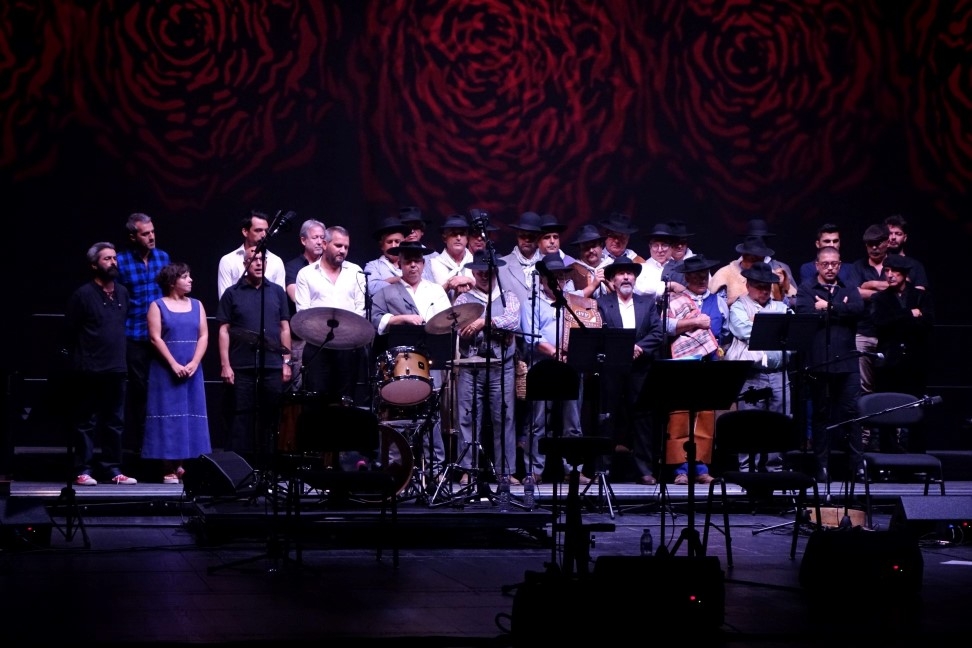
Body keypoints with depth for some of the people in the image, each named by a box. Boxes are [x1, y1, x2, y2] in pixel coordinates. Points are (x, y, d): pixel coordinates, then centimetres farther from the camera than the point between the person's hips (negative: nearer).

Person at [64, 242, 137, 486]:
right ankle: (83, 470, 3)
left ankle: (113, 469, 15)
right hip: (88, 371, -5)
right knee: (85, 422, 0)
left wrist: (118, 354, 12)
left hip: (116, 368, 5)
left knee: (114, 422, 9)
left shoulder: (123, 293, 10)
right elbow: (69, 331, -4)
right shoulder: (83, 294, -7)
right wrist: (79, 358, 0)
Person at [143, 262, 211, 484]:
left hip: (192, 371, 4)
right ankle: (168, 469, -2)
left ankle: (181, 465, 9)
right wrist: (174, 365, -15)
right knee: (168, 415, -5)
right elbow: (155, 338, -7)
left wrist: (194, 363, -9)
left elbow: (203, 336, 5)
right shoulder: (158, 306, 0)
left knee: (190, 415, 2)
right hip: (166, 370, -4)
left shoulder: (197, 305, 11)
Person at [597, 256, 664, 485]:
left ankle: (645, 470, 1)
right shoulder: (602, 303, 8)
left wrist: (639, 347, -12)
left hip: (640, 370, 2)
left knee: (642, 418, 0)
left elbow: (657, 333, 4)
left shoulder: (648, 303, 15)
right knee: (612, 418, -1)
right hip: (612, 370, -2)